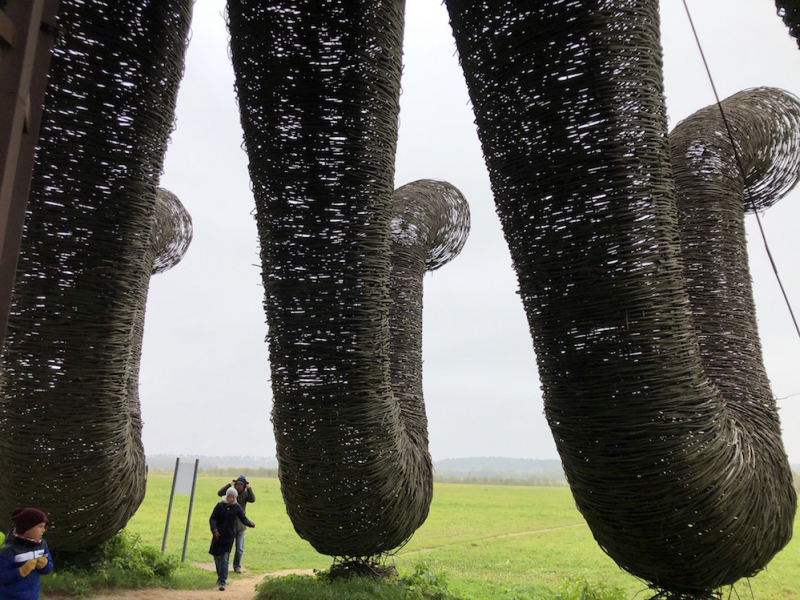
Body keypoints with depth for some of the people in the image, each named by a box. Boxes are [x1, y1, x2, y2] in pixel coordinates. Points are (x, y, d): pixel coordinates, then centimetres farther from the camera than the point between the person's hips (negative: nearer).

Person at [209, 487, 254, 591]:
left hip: (229, 536, -1)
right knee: (217, 557, 13)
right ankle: (220, 577, 37)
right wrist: (214, 530, -19)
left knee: (225, 560, -5)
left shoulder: (237, 507, -2)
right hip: (218, 536, 1)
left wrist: (250, 523, -25)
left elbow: (243, 518, -4)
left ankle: (222, 582, -1)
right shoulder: (220, 506, -6)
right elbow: (212, 519, -5)